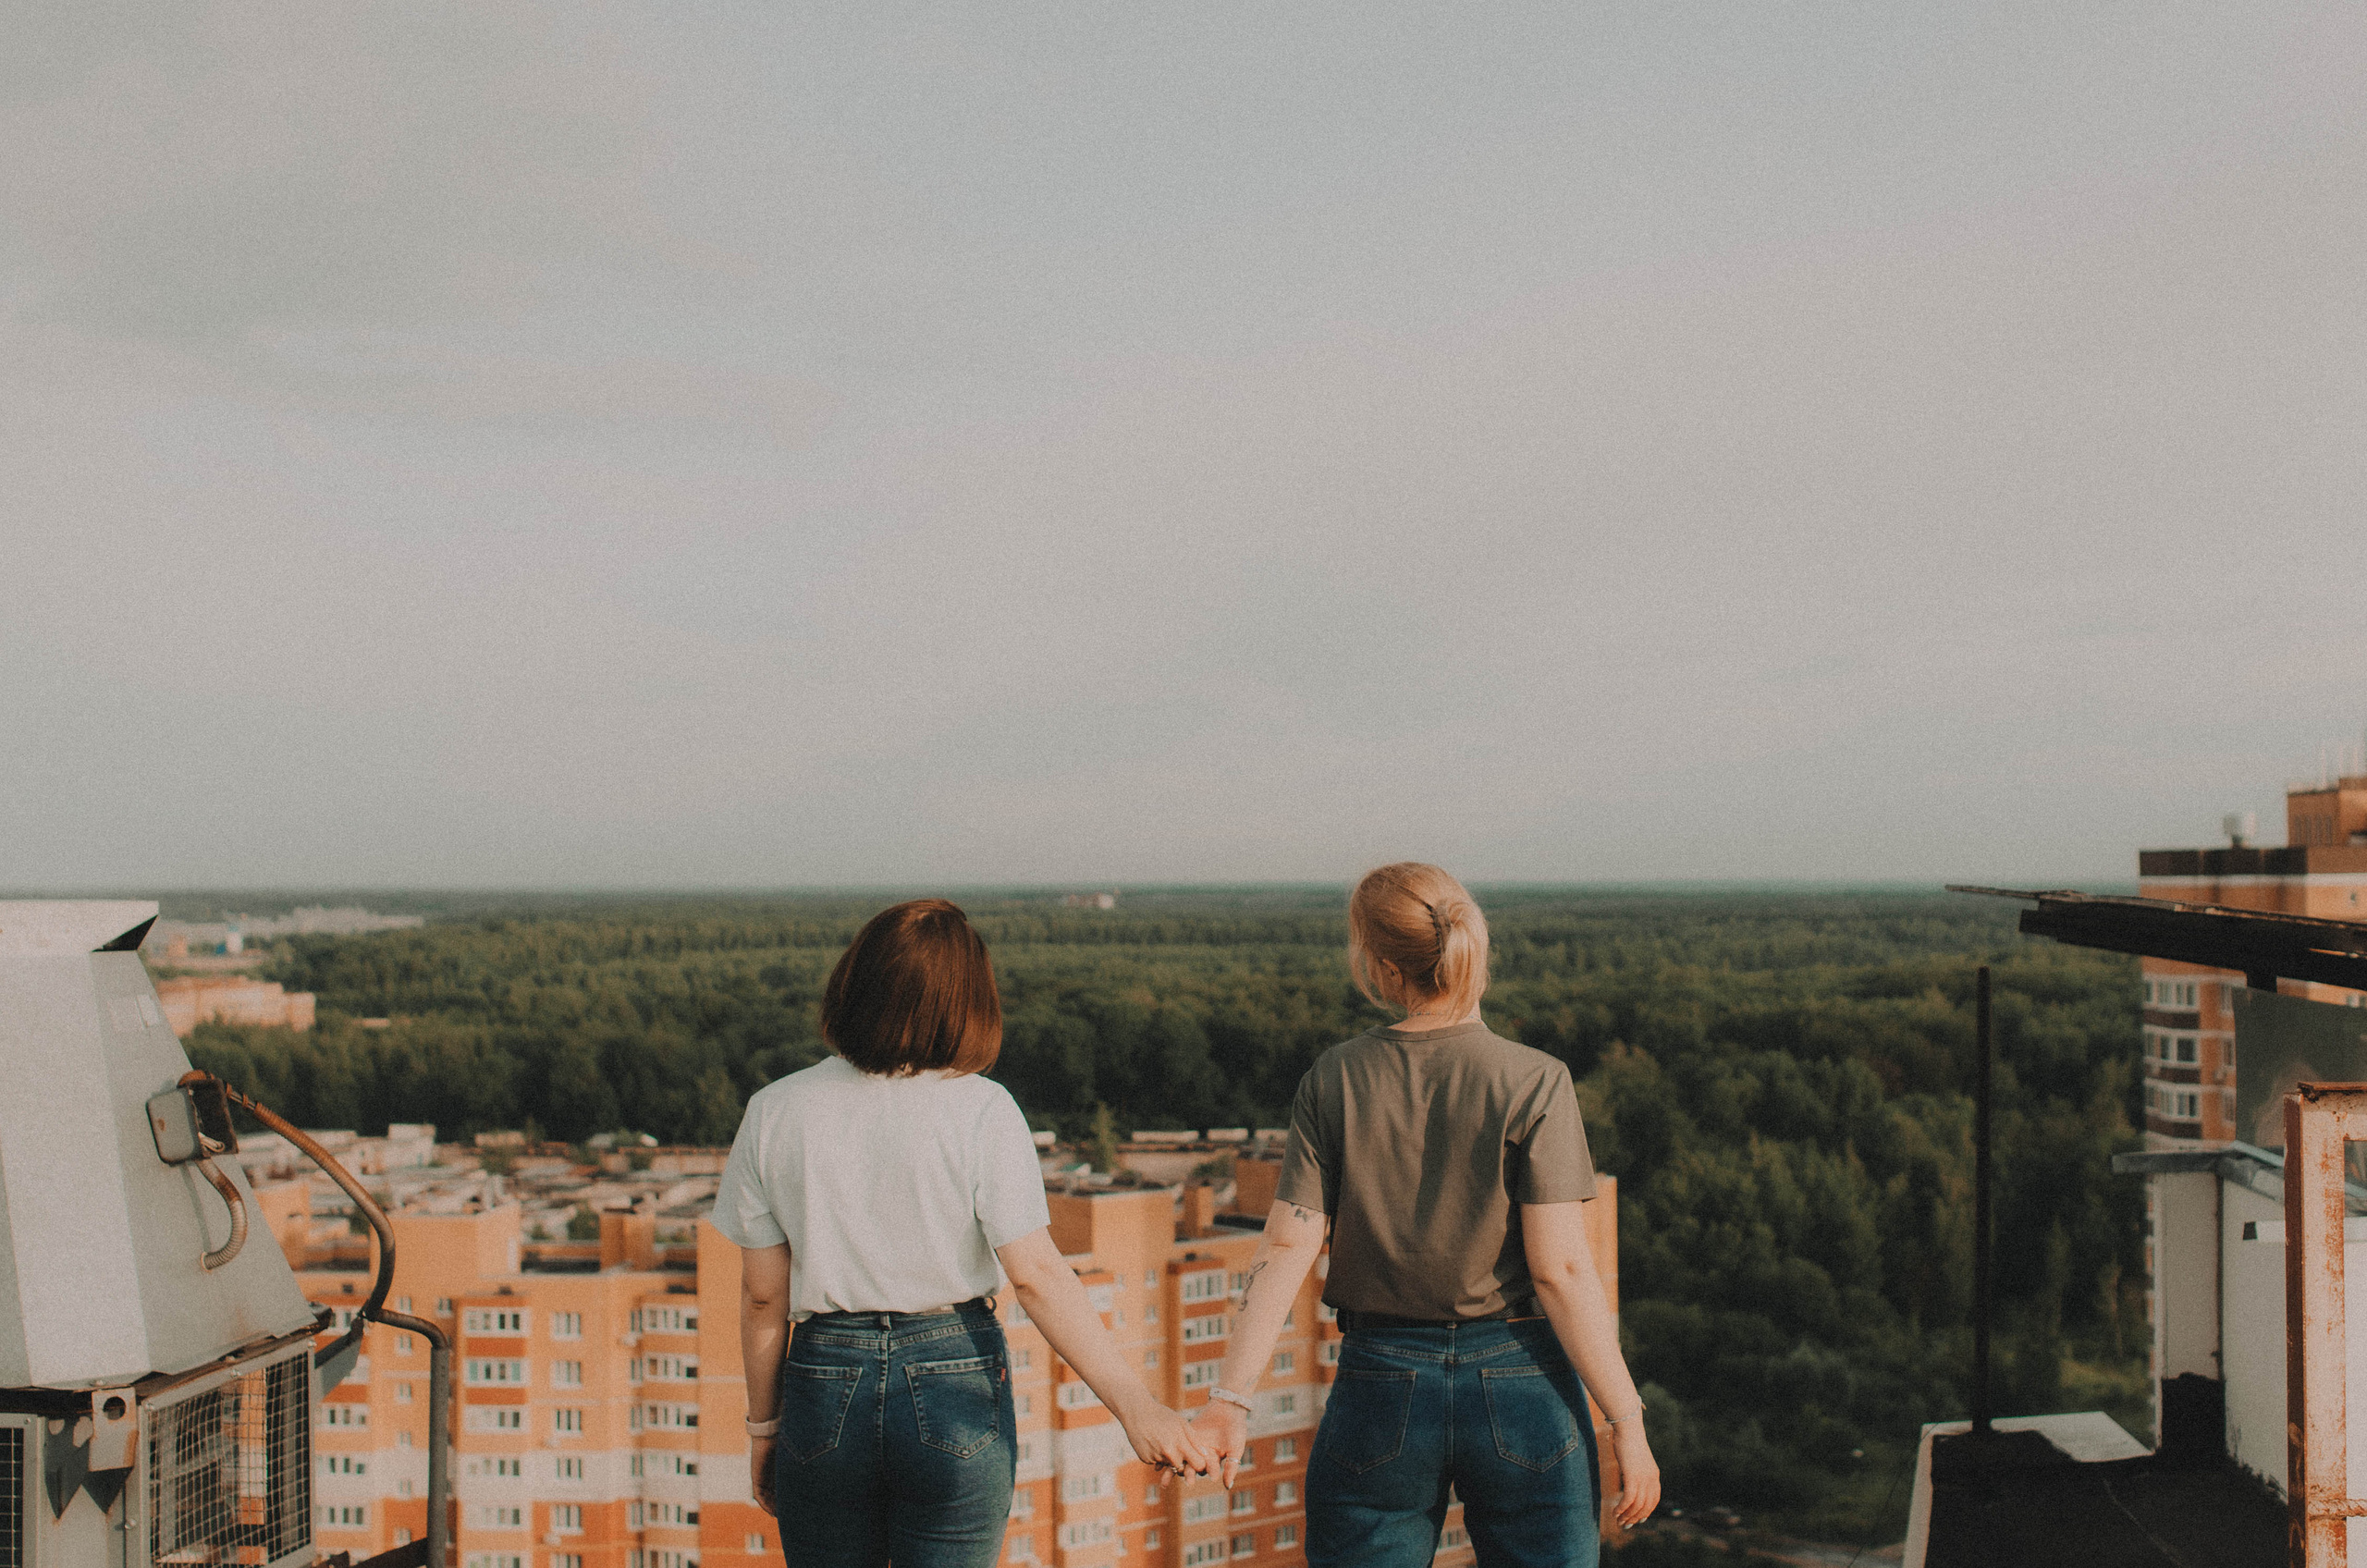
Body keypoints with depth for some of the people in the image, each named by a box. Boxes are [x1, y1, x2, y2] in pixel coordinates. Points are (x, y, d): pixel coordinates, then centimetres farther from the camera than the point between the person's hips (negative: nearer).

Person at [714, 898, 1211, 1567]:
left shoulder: (773, 1113, -3)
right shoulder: (980, 1110, -10)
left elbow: (762, 1294, 1)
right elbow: (1035, 1274, -16)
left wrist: (764, 1425, 13)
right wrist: (1136, 1405, -15)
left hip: (824, 1383, 2)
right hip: (956, 1385, -1)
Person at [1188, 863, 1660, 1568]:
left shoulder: (1334, 1081, -2)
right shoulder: (1533, 1083, -9)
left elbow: (1286, 1248, -7)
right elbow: (1560, 1268, -13)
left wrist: (1231, 1398, -6)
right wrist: (1626, 1421, -8)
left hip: (1379, 1385, 2)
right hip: (1520, 1381, -2)